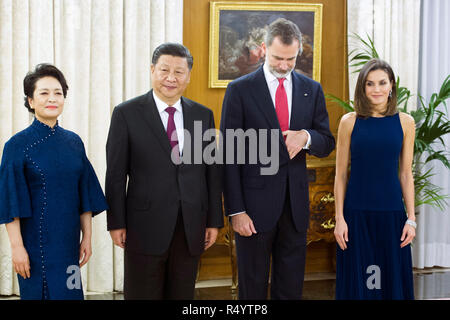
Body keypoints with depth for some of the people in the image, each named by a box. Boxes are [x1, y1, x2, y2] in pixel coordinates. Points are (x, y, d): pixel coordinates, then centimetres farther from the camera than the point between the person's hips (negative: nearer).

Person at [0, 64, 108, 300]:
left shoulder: (73, 142, 7)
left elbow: (85, 194, 10)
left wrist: (87, 236, 6)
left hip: (68, 241, 5)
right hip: (36, 242, -5)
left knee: (68, 293, 8)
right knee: (41, 293, -1)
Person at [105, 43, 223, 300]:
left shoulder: (203, 115, 8)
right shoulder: (127, 114, -1)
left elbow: (213, 172, 10)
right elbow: (116, 173, -2)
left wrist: (214, 221, 6)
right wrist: (116, 223, -5)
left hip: (191, 228, 3)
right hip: (146, 227, -3)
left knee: (183, 295, 10)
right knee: (143, 295, 4)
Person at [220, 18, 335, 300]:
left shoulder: (312, 90, 8)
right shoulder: (240, 90, -3)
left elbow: (327, 144, 11)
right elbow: (230, 155, -5)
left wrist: (306, 137, -13)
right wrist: (236, 210, -11)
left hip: (295, 203, 3)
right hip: (255, 203, -3)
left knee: (291, 287, 11)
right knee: (253, 287, 6)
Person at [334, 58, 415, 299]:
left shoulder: (405, 122, 4)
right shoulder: (349, 122, 0)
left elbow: (405, 174, 6)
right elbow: (341, 174, 2)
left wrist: (411, 218, 2)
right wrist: (339, 218, -3)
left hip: (392, 212, 1)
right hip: (357, 213, -1)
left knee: (393, 279, 6)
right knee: (357, 281, 4)